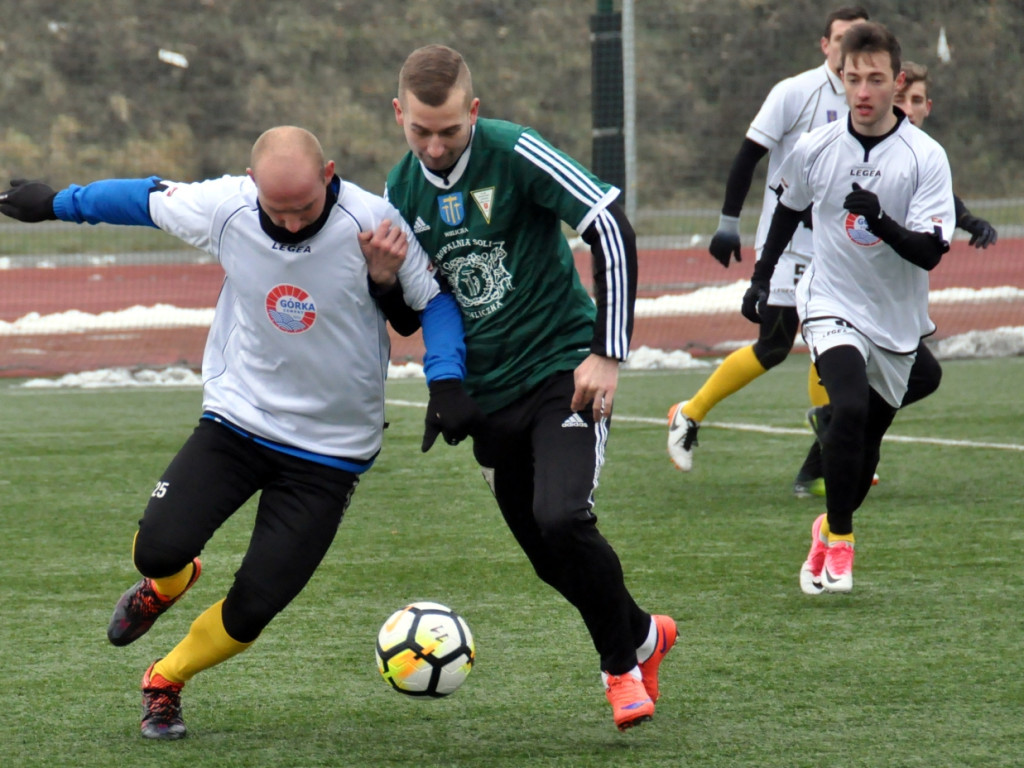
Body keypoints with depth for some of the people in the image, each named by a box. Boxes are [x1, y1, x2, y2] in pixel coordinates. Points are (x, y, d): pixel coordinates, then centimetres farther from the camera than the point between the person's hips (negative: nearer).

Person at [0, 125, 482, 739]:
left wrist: (447, 382, -20)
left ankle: (165, 682, 22)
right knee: (159, 549, -19)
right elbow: (148, 199, 6)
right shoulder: (224, 206, -14)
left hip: (331, 451, -1)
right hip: (238, 418, 2)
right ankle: (166, 585, 22)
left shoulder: (371, 222, -19)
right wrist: (55, 202, 18)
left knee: (254, 607, -8)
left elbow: (435, 297, -5)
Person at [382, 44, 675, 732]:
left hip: (564, 369, -6)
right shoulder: (402, 192, 4)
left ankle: (623, 664, -2)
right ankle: (643, 635, 35)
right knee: (551, 559, 7)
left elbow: (612, 230, -15)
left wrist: (608, 353, -17)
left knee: (562, 520, -24)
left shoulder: (514, 153, -14)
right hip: (489, 392, 6)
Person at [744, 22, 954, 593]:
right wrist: (763, 274, 20)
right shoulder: (815, 150, -6)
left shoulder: (926, 157, -12)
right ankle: (838, 543, -13)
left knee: (867, 441, 10)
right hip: (831, 305, -1)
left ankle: (831, 529, 39)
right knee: (851, 408, -26)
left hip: (896, 321, 1)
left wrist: (883, 222, -34)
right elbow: (790, 209, 16)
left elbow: (930, 252, -17)